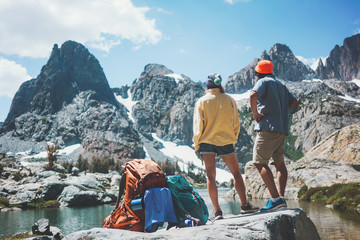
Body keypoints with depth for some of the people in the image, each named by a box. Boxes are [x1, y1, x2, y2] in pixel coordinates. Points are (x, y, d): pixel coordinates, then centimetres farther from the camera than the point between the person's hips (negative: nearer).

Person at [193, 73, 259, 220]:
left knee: (211, 176, 0)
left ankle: (217, 211, -3)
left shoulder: (201, 102, 0)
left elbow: (198, 125, -3)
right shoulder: (229, 100, 3)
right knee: (236, 173, 14)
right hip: (226, 141, 1)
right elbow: (236, 123, 7)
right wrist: (233, 139, 20)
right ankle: (245, 205, 15)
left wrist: (196, 145, 4)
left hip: (207, 141, -1)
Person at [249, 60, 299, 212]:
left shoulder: (263, 82, -2)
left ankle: (276, 198, -15)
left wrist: (255, 113, -11)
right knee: (279, 163, 12)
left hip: (268, 127, -8)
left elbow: (253, 95, -22)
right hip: (282, 129, 8)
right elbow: (294, 102, 26)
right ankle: (281, 197, 8)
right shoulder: (281, 85, 22)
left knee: (259, 163, -8)